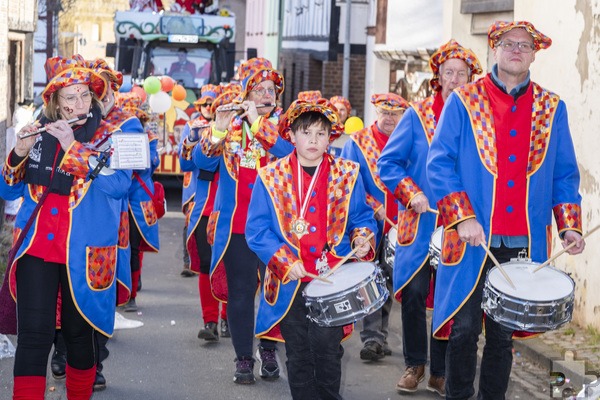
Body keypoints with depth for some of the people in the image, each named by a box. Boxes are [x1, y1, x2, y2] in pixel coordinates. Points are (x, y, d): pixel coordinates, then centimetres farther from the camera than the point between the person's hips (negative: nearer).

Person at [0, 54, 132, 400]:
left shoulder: (112, 137, 1)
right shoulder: (38, 134, 8)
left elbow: (119, 184, -17)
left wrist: (73, 147, -21)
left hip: (85, 252, -1)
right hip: (36, 246, 1)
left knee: (80, 333, 9)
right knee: (34, 334, -9)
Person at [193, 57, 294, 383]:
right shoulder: (229, 123, 6)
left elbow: (293, 153, -18)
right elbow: (200, 158, -3)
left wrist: (258, 122, -23)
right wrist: (218, 129, -20)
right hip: (235, 223, 1)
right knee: (240, 291, 2)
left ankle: (268, 351, 22)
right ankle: (243, 357, 10)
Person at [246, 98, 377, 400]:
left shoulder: (347, 175, 6)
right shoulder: (271, 177, 2)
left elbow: (362, 217, 11)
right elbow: (257, 229, -2)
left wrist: (363, 238, -11)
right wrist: (285, 261, -13)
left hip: (333, 280, 0)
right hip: (290, 283, 0)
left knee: (327, 349, -5)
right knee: (298, 355, 7)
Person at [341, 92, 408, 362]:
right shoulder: (358, 143, 2)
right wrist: (374, 207, -16)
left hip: (400, 227, 3)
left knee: (389, 282, 10)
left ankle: (380, 336, 20)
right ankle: (372, 338, -10)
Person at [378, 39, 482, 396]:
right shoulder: (418, 115, 3)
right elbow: (388, 163, 2)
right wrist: (412, 194, -12)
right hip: (419, 222, 0)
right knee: (414, 293, -5)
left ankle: (440, 372, 15)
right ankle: (415, 365, 14)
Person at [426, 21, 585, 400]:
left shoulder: (552, 108, 10)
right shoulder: (464, 101, 2)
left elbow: (565, 173, 11)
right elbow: (440, 163, -3)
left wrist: (569, 225, -2)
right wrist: (463, 218, -14)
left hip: (525, 241, 2)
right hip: (472, 240, -2)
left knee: (504, 331, 9)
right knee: (465, 328, 3)